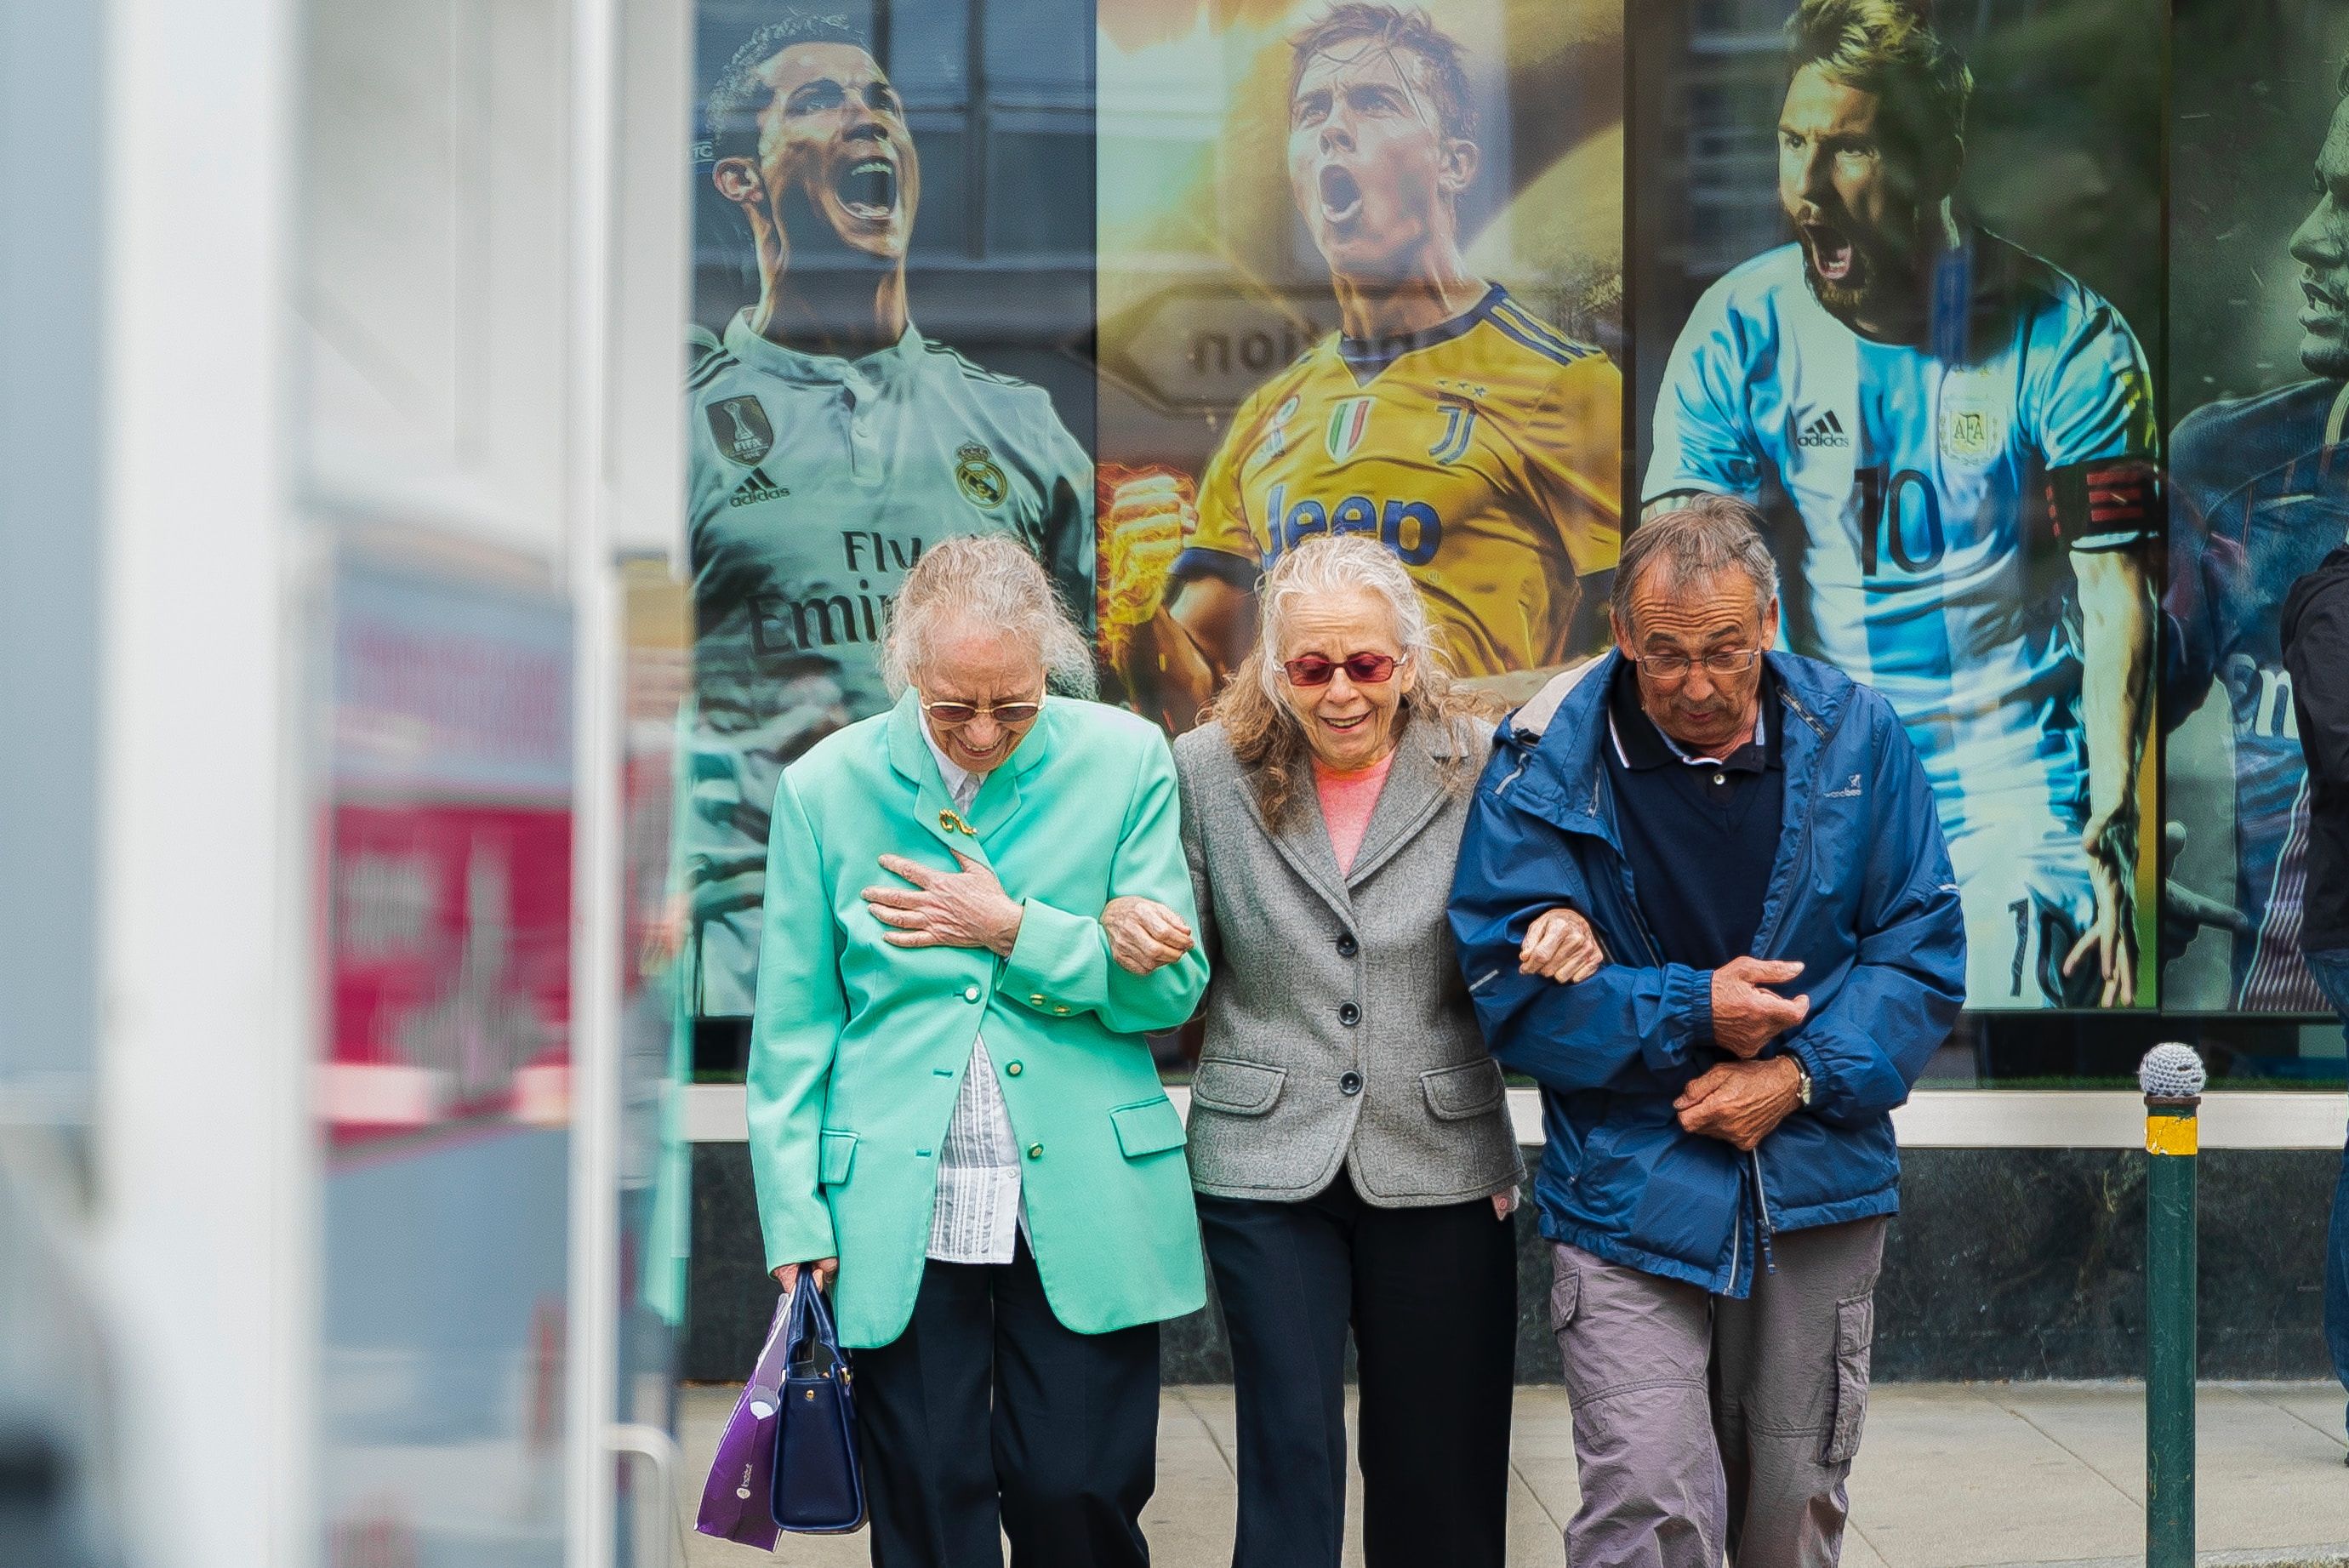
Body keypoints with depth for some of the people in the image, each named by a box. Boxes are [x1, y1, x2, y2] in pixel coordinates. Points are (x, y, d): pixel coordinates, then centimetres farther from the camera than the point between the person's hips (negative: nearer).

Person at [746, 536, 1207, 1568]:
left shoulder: (1126, 761, 0)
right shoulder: (826, 786, 1)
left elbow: (1172, 983, -1)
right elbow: (794, 1027, 4)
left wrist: (1012, 931, -12)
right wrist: (795, 1220, 0)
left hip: (1084, 1212, 0)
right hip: (897, 1224, 0)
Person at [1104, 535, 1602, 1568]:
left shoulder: (1479, 764, -3)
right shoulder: (1210, 770, -1)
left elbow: (1516, 957, 3)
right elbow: (1185, 973, 7)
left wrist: (1568, 943, -20)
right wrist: (1134, 934, -16)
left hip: (1437, 1163, 1)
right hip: (1267, 1163, 0)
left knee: (1439, 1479, 10)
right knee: (1289, 1456, 0)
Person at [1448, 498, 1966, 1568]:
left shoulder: (1856, 740, 0)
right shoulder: (1550, 759, -7)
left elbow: (1922, 950, 2)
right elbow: (1511, 976, -6)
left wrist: (1802, 1077, -12)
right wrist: (1690, 1013, -15)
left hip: (1814, 1190, 3)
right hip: (1626, 1191, -3)